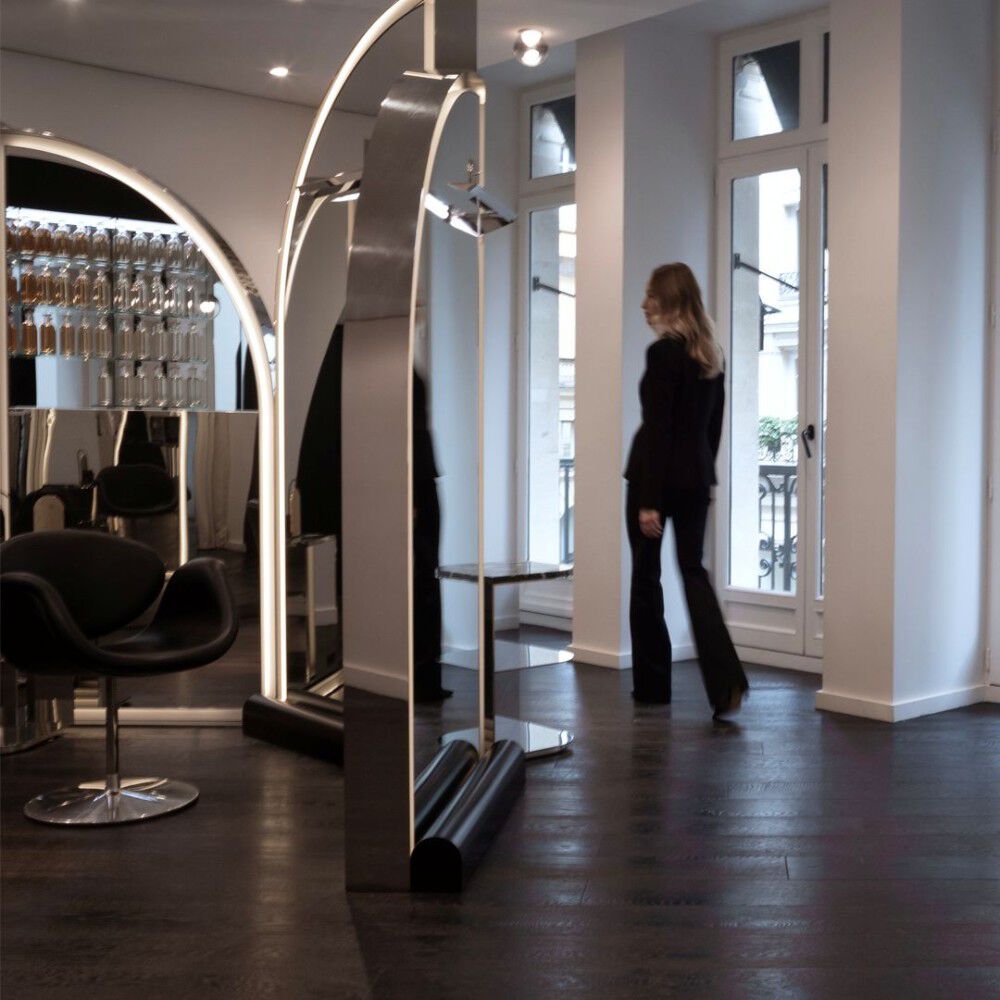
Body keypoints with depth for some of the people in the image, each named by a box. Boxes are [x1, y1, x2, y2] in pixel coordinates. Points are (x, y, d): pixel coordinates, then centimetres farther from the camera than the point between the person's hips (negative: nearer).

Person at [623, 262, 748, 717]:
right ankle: (726, 679, -7)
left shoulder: (664, 351, -14)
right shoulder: (710, 353, 10)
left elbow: (657, 429, -17)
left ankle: (652, 684, 17)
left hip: (658, 475, -7)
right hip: (696, 475, 7)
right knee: (693, 569, 9)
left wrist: (648, 501, -17)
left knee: (646, 577, 7)